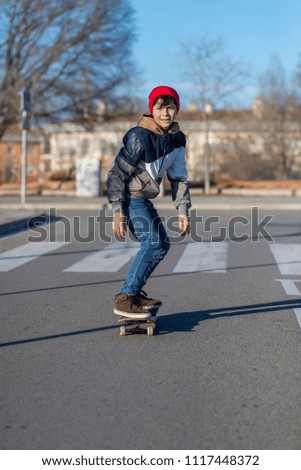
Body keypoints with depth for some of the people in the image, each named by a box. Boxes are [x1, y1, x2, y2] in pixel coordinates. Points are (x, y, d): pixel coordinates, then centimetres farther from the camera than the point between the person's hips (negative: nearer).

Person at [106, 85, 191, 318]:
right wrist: (117, 211, -25)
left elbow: (179, 176, 11)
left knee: (162, 244, 15)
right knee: (152, 242, -22)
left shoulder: (177, 138, 3)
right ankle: (124, 299, -19)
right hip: (129, 197, -9)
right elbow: (117, 173, -19)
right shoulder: (139, 137, -20)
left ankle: (135, 292, 25)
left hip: (144, 199, 9)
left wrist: (183, 210, 2)